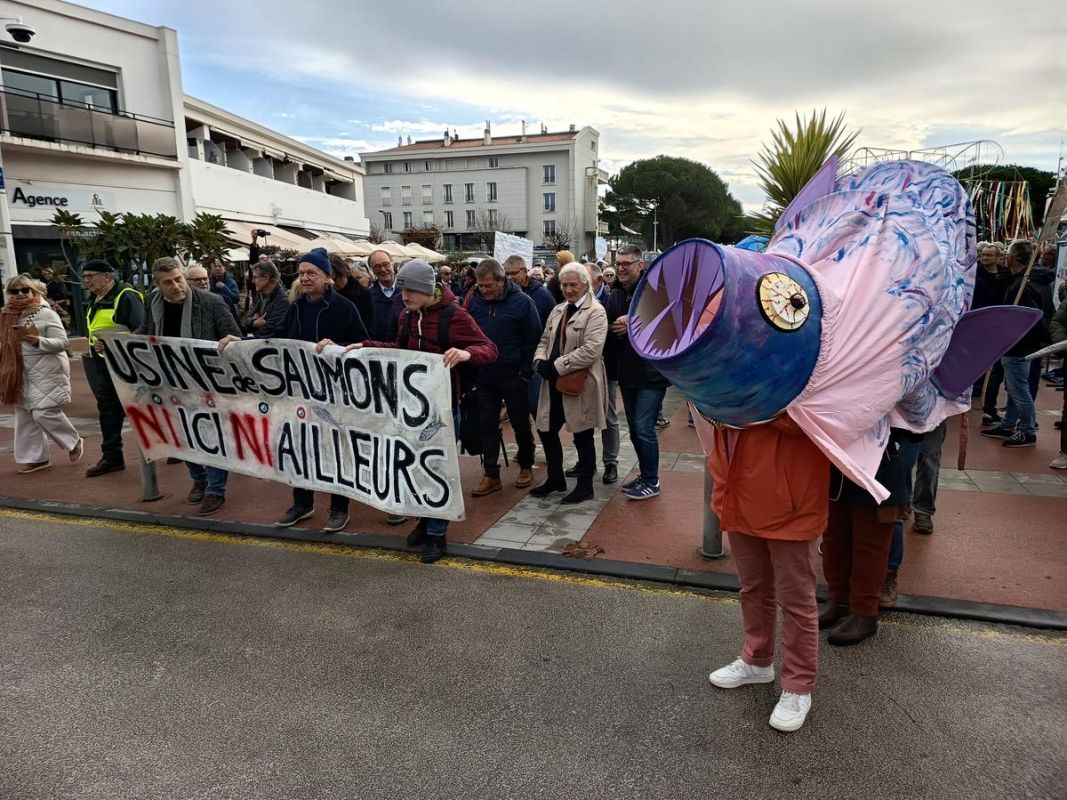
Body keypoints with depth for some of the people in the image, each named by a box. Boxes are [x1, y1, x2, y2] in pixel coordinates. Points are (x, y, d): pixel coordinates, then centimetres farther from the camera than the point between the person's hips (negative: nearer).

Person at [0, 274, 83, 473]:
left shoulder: (47, 314, -9)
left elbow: (62, 342, -14)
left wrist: (37, 340, -25)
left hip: (47, 373, -7)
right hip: (21, 374, 7)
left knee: (44, 412, -12)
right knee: (25, 415, 9)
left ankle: (74, 442, 12)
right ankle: (37, 457, 19)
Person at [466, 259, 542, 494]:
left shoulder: (521, 302, -9)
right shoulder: (473, 302, 1)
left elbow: (533, 339, -7)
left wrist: (526, 371, -10)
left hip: (513, 377, -3)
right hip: (484, 377, 3)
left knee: (521, 423, 10)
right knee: (487, 426, 6)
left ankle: (526, 466, 31)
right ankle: (491, 475, 15)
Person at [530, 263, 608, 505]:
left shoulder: (595, 312, -10)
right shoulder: (557, 310, 14)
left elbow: (591, 350, -21)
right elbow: (545, 340, 17)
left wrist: (556, 366, -21)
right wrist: (540, 361, -6)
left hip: (580, 383, -8)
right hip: (555, 383, 8)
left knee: (582, 436, 4)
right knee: (547, 430, 14)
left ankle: (585, 485, 19)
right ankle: (555, 478, 32)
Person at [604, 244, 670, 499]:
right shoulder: (615, 295, 10)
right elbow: (608, 330, 13)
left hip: (651, 373, -7)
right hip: (626, 373, 7)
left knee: (644, 428, -6)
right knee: (635, 429, 15)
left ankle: (651, 482, 9)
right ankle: (646, 475, 30)